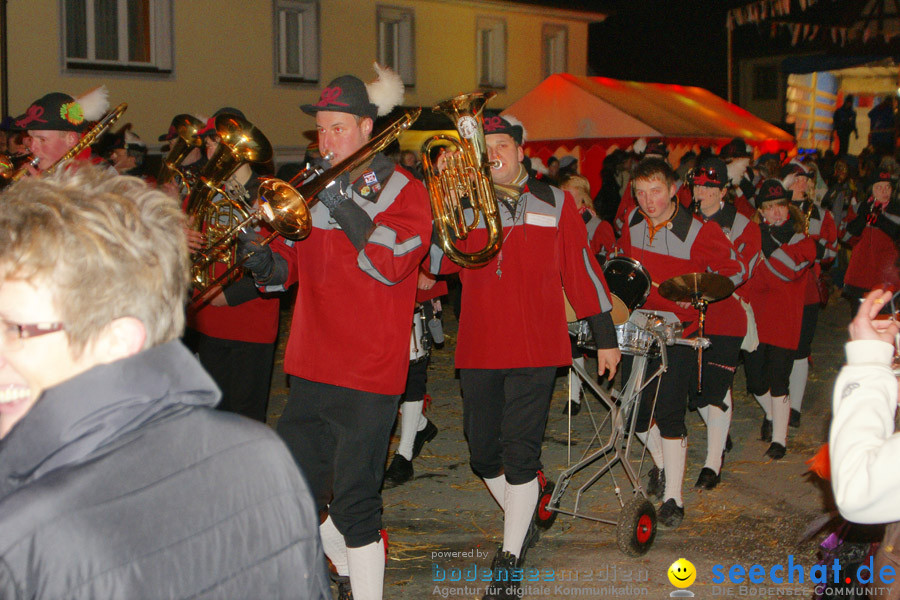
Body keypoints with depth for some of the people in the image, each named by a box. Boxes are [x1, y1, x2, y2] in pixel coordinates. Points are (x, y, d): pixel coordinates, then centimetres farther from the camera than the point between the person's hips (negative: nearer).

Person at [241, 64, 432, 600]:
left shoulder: (402, 189, -2)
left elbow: (394, 261, -18)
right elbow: (293, 266, 16)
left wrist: (345, 207, -22)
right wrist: (266, 263, -6)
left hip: (368, 374, -7)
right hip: (311, 369, 7)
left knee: (354, 503, -9)